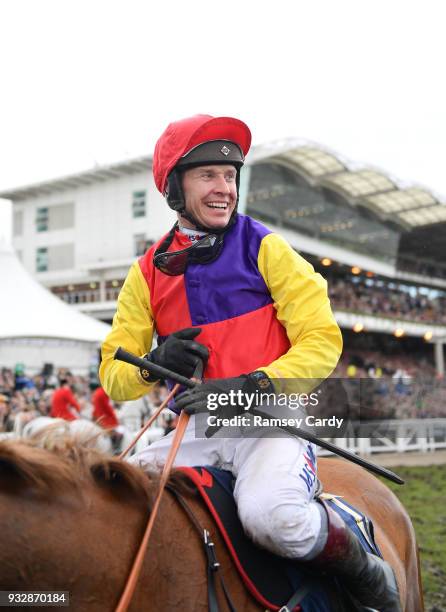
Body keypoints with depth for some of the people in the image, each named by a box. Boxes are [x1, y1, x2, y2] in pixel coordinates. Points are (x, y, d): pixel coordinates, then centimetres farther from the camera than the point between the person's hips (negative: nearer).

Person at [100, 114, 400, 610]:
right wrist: (154, 364, -15)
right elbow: (113, 375, 9)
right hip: (197, 430, 4)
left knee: (273, 516, -33)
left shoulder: (265, 249, 0)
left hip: (271, 421, -3)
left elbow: (322, 341, -6)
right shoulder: (148, 272, 8)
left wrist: (251, 386, -21)